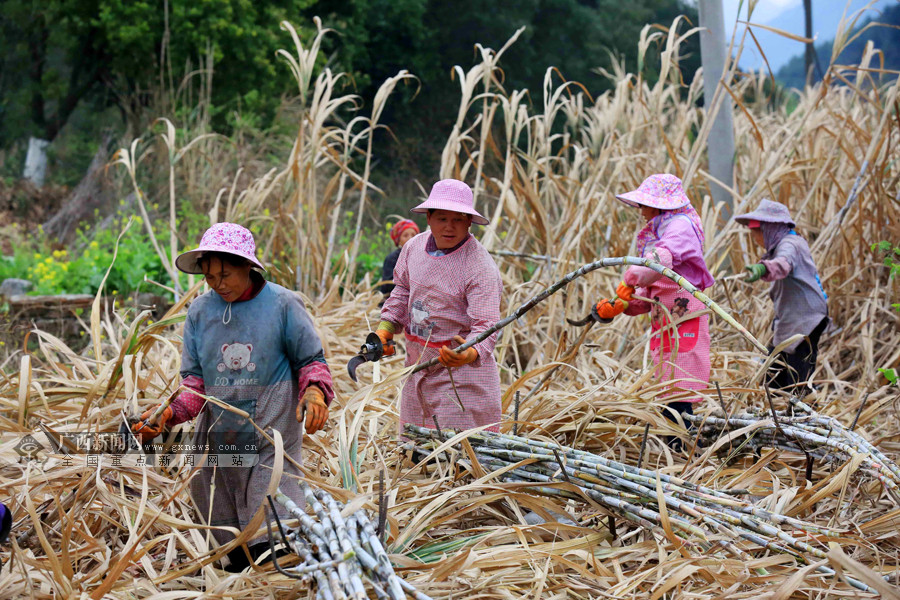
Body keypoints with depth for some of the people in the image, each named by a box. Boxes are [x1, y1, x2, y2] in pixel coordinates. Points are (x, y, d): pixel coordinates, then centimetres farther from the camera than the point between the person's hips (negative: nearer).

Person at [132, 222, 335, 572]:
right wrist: (169, 413, -12)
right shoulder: (199, 312, 5)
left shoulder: (281, 304, -4)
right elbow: (194, 379, 6)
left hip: (272, 442, -3)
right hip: (218, 444, 3)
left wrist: (315, 389, -18)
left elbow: (310, 360, 3)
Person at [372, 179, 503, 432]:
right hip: (417, 361, 7)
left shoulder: (481, 268, -20)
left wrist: (470, 353, -44)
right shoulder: (414, 247, 2)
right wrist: (386, 326, 6)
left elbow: (486, 325, -25)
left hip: (460, 370, -7)